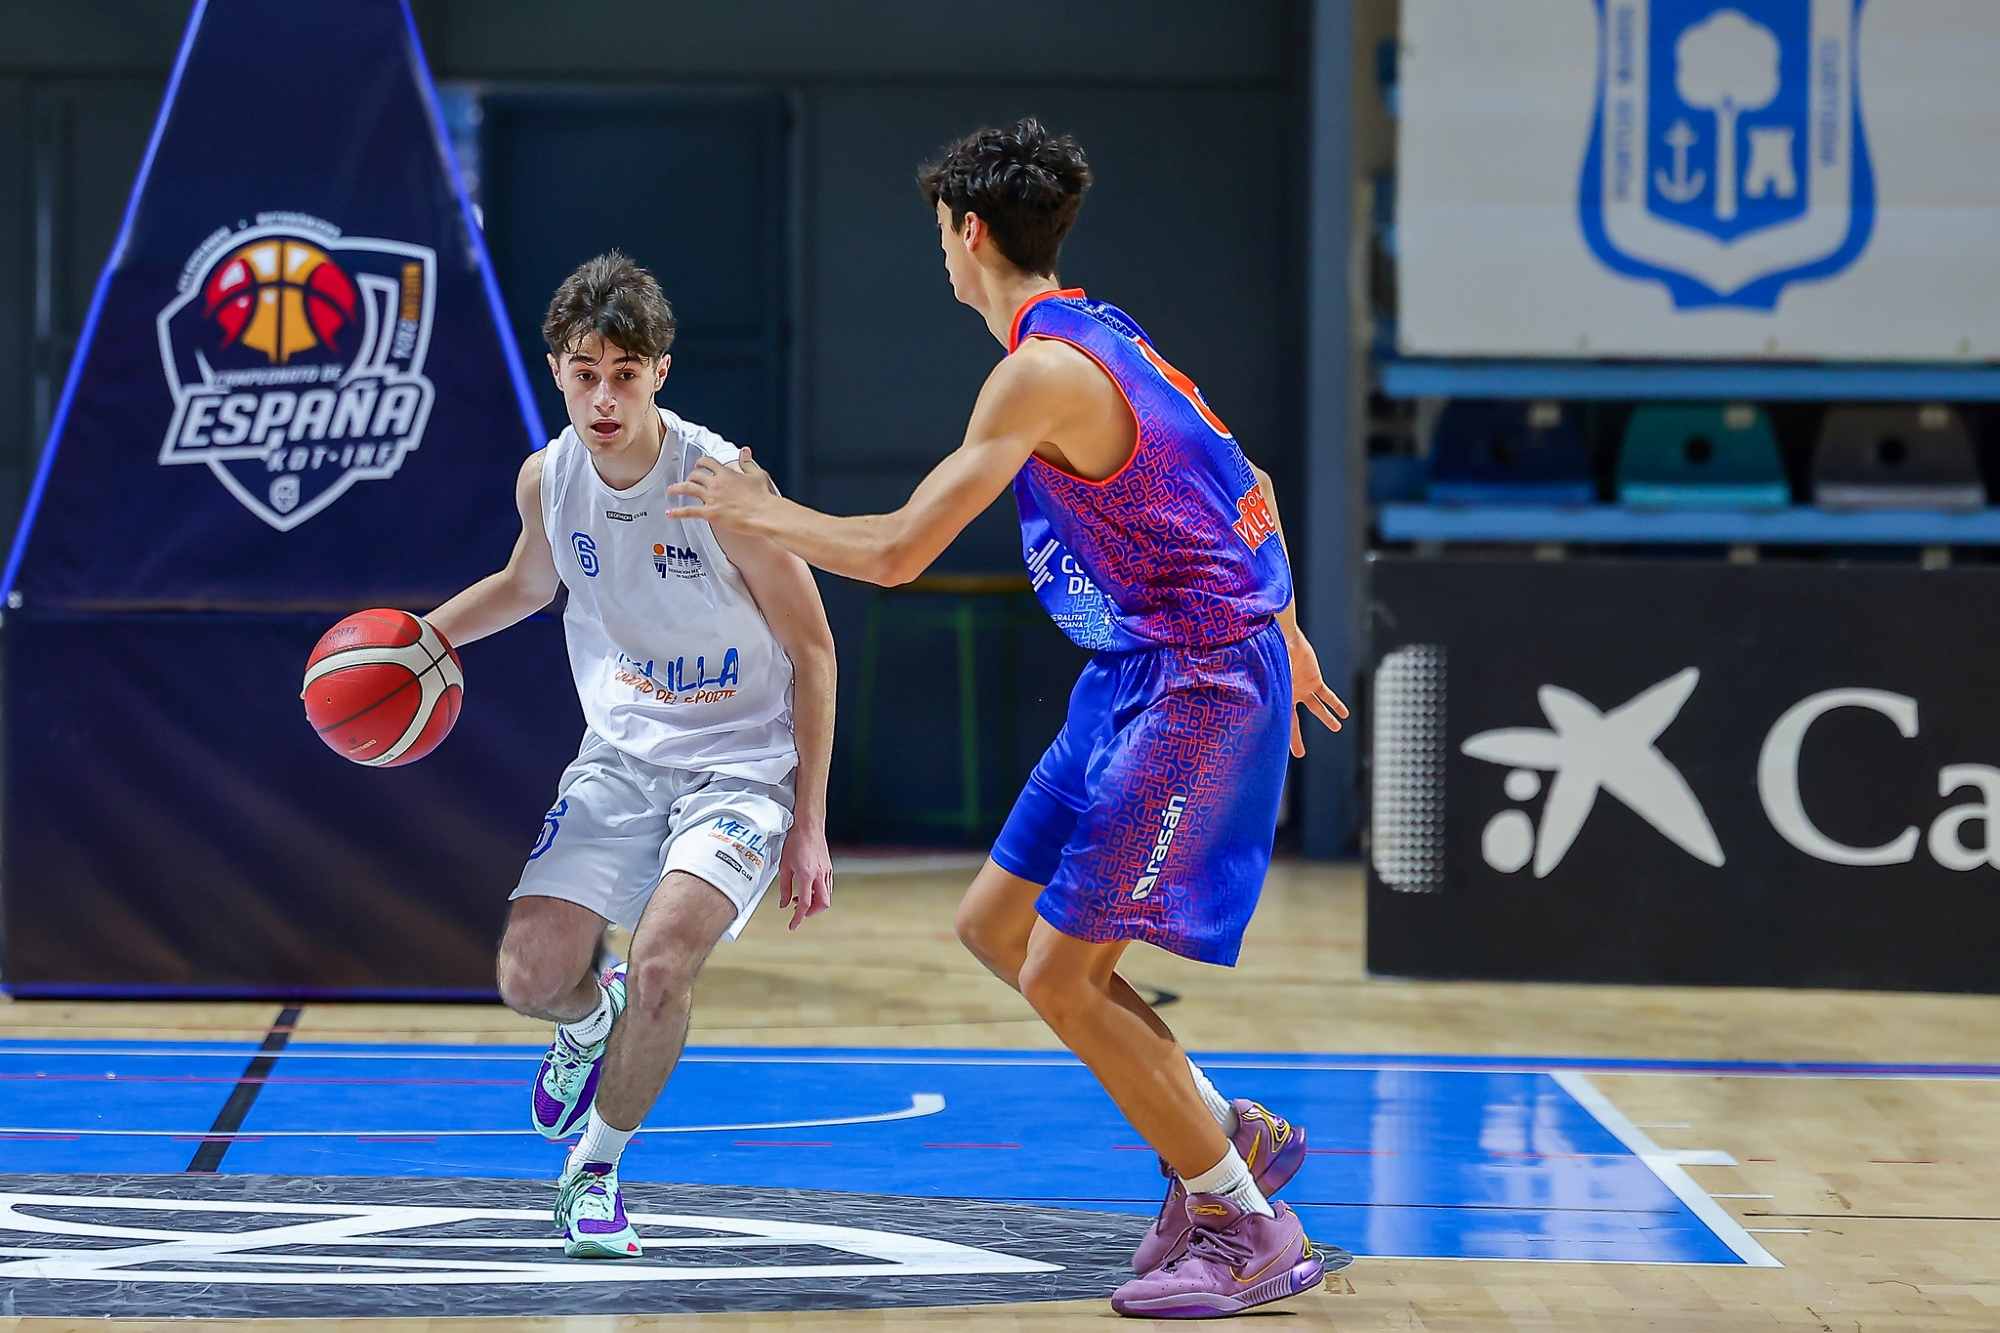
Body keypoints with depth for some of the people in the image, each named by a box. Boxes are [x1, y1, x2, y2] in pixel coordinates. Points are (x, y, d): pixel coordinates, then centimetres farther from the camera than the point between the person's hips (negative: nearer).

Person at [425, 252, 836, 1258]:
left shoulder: (719, 482, -21)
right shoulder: (546, 479, -6)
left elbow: (812, 650, -11)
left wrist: (808, 826, -12)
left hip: (741, 764, -4)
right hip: (620, 753, 4)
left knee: (659, 964, -26)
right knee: (530, 978, -11)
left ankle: (597, 1168, 1)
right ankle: (592, 1014, 29)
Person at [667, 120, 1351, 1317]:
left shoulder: (1042, 371, -18)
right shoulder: (1106, 338, 12)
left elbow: (897, 552, -19)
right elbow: (1250, 490, 21)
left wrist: (760, 514, -3)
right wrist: (1282, 637, 31)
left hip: (1191, 689, -10)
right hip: (1143, 678, 10)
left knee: (1061, 979, -7)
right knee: (997, 926, 14)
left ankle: (1247, 1232, 2)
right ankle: (1227, 1135, 20)